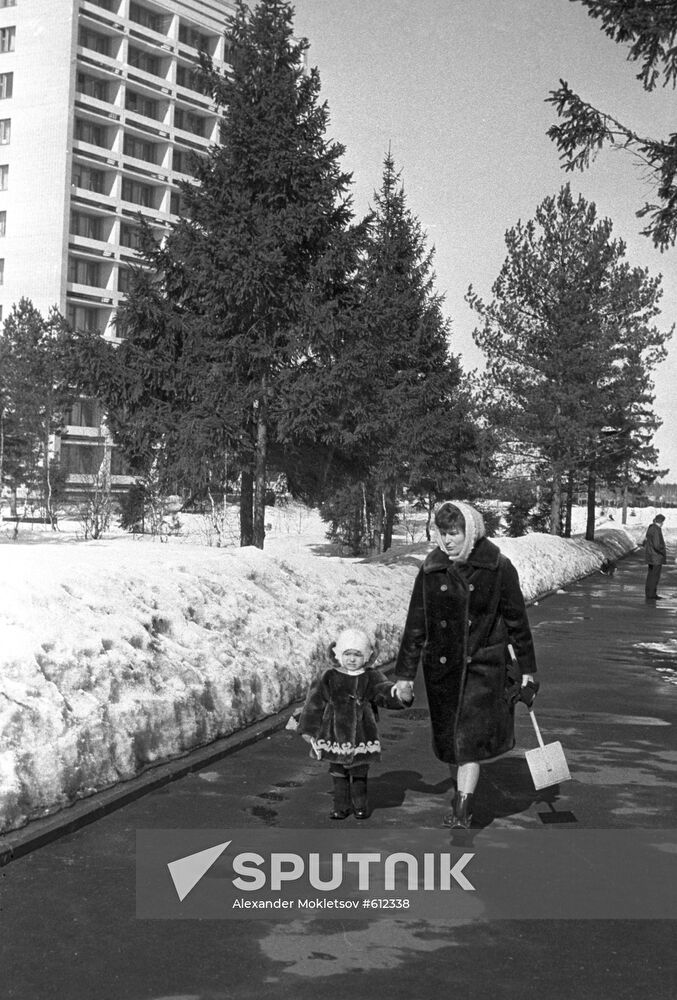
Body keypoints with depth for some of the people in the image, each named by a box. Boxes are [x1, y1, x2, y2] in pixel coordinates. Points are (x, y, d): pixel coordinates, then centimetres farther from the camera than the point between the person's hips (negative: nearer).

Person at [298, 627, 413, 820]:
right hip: (335, 735, 0)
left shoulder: (371, 678, -1)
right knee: (338, 773, 8)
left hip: (361, 735, 0)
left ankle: (360, 805, 25)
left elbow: (386, 691, -14)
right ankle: (341, 806, 20)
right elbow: (314, 703, 3)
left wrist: (402, 697, -36)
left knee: (360, 773, 10)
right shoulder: (329, 678, -2)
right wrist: (308, 730, 4)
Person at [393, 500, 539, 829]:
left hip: (483, 665, -3)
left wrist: (527, 670, 3)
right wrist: (405, 673, 5)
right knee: (448, 737, 13)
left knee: (469, 739, -11)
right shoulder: (431, 570, -1)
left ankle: (461, 811, -8)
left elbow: (517, 621, 0)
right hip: (442, 666, 3)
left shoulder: (498, 568, -8)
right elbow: (415, 623, 4)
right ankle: (464, 791, 35)